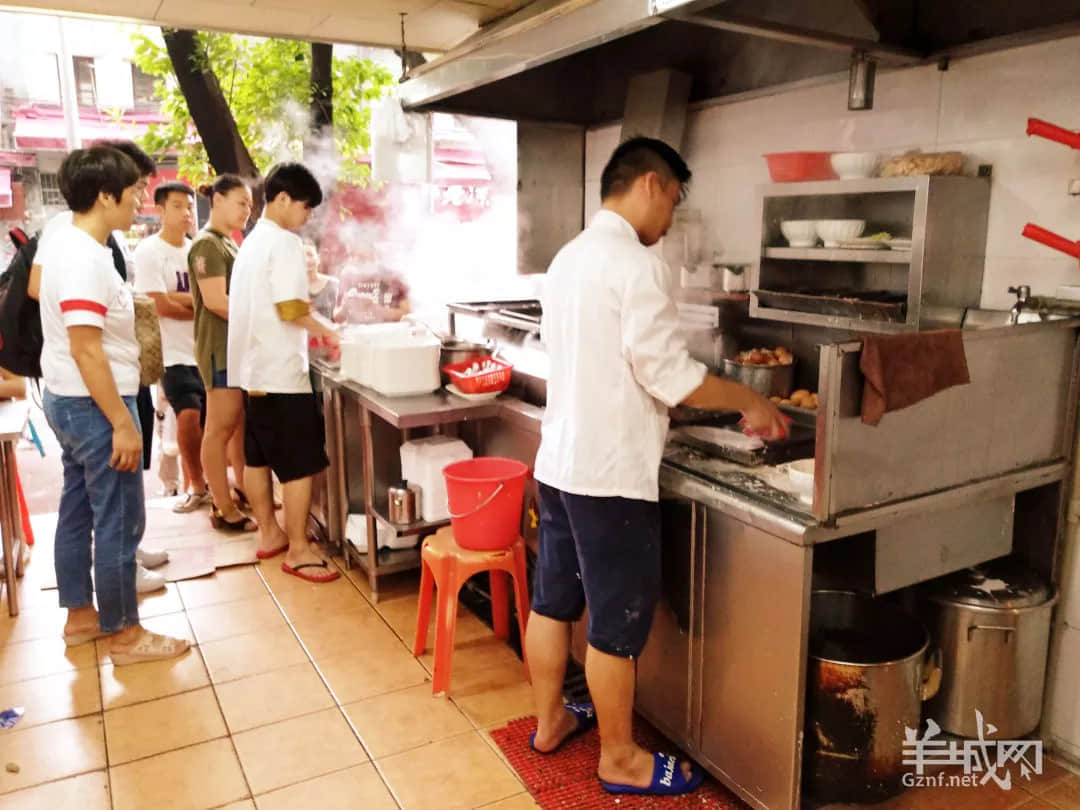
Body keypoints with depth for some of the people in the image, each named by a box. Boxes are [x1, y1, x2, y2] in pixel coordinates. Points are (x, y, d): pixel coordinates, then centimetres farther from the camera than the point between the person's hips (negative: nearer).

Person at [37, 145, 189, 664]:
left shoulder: (61, 240, 7)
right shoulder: (84, 258, -24)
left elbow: (36, 286, 28)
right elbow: (86, 349, -27)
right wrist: (122, 423, -25)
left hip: (67, 399, 10)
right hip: (93, 405, -10)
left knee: (78, 510, 18)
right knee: (119, 520, -1)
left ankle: (80, 616, 32)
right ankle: (125, 636, 11)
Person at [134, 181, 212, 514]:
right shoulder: (148, 252, -6)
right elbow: (162, 306, -13)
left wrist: (182, 298, -14)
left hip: (206, 349, 5)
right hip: (174, 352, -5)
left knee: (208, 420, 6)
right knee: (189, 417, -13)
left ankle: (199, 484, 20)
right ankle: (197, 486, 4)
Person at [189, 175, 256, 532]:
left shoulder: (228, 244, 17)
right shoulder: (207, 244, -12)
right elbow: (216, 300, -21)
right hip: (221, 347, -9)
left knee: (242, 423, 14)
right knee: (221, 427, -3)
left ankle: (243, 490, 26)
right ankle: (223, 509, 3)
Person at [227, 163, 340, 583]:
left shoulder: (252, 241, 16)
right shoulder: (285, 242, -14)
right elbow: (290, 309, -21)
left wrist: (314, 325, 15)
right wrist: (326, 330, -5)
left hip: (252, 367, 10)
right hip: (281, 371, -10)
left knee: (258, 457, 15)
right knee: (300, 463, -3)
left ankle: (269, 534, 26)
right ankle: (298, 551, 3)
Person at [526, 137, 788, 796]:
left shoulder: (568, 258, 11)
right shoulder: (637, 264, -18)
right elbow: (669, 374, -19)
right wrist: (749, 400, -3)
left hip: (560, 460, 9)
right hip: (610, 472, -9)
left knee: (553, 601, 19)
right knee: (617, 622, 6)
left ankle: (550, 721, 37)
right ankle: (621, 760, 23)